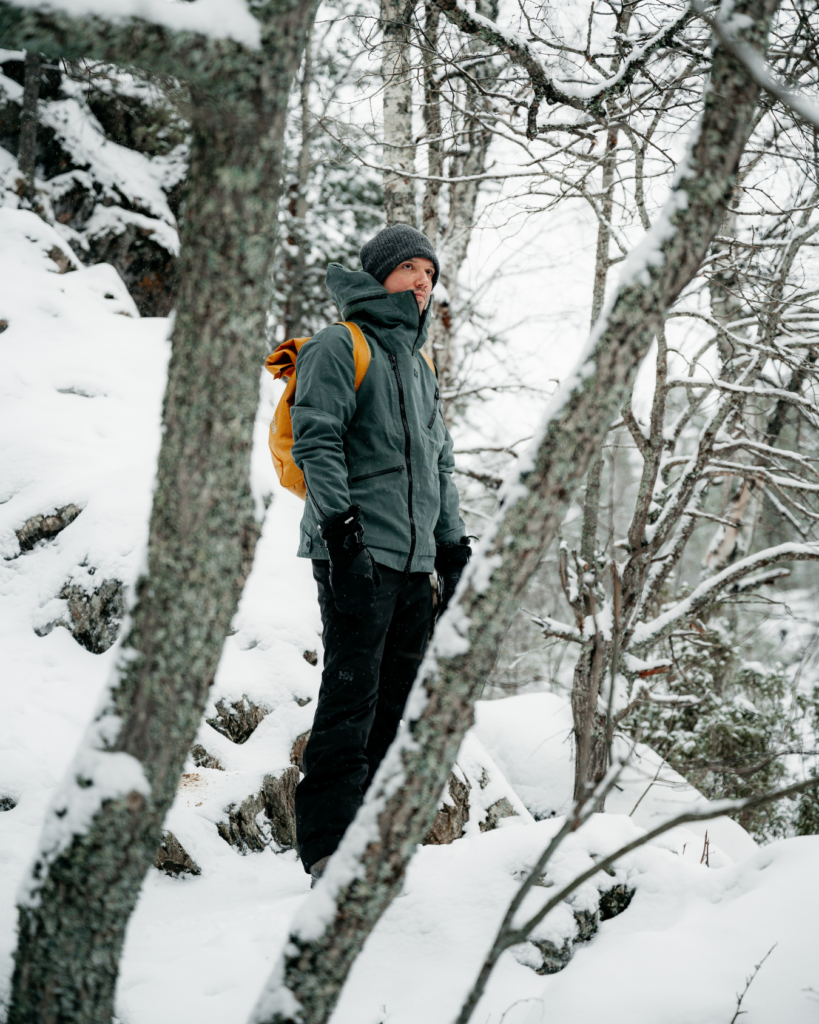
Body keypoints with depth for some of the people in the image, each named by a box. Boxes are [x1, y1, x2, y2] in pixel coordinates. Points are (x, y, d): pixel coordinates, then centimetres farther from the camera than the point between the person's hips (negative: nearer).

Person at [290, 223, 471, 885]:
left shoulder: (420, 364, 25)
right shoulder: (340, 347, 1)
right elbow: (316, 441, -10)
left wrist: (453, 544, 20)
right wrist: (340, 525, -20)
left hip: (414, 559, 8)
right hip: (358, 554, -8)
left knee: (395, 705, 6)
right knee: (351, 698, -11)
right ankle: (330, 850, -9)